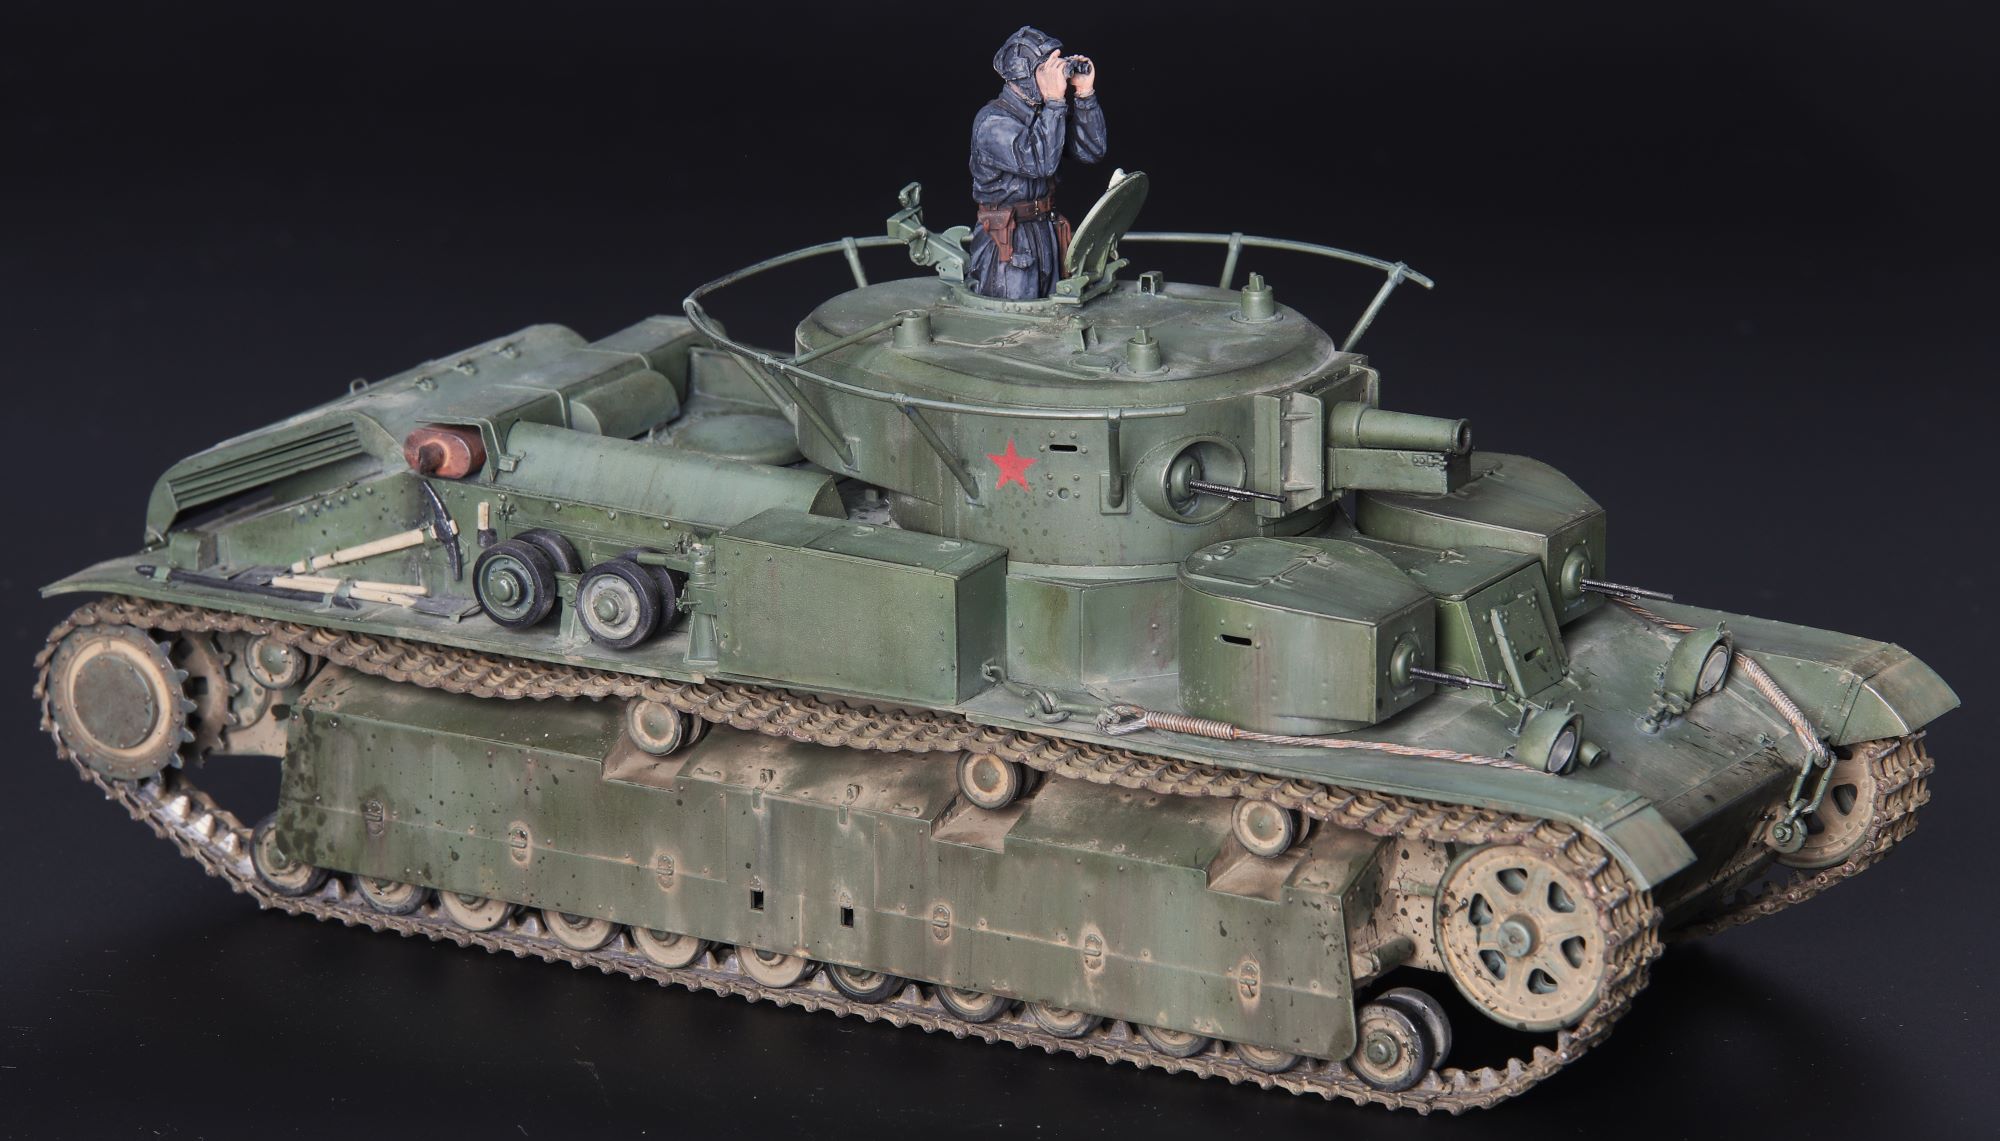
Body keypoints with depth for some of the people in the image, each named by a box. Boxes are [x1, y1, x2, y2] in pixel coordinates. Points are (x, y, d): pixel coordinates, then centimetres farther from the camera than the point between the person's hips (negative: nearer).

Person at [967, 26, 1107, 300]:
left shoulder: (1042, 113, 7)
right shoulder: (992, 122, -18)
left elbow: (1092, 150, 4)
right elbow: (1040, 162, -30)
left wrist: (1085, 94, -6)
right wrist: (1054, 100, -30)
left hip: (1046, 233, 8)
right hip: (1007, 239, -8)